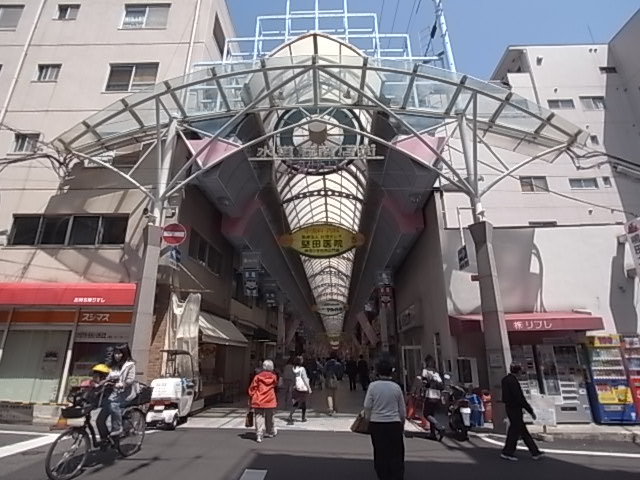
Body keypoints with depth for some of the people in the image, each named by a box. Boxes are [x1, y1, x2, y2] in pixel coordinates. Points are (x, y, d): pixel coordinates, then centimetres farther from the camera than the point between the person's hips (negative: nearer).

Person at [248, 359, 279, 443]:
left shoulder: (258, 377, -4)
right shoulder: (274, 377, -1)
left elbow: (252, 389, -2)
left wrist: (250, 400, 7)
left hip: (258, 401, -2)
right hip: (270, 401, 2)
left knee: (259, 418, 4)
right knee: (269, 418, 20)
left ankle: (259, 435, -4)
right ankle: (270, 432, 37)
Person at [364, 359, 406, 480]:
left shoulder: (373, 386, -9)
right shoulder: (396, 387, -5)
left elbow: (367, 407, -8)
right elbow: (402, 410, 3)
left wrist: (368, 419, 9)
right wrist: (402, 423, 19)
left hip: (377, 424, 0)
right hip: (394, 424, 1)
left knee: (380, 454, 14)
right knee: (396, 454, 12)